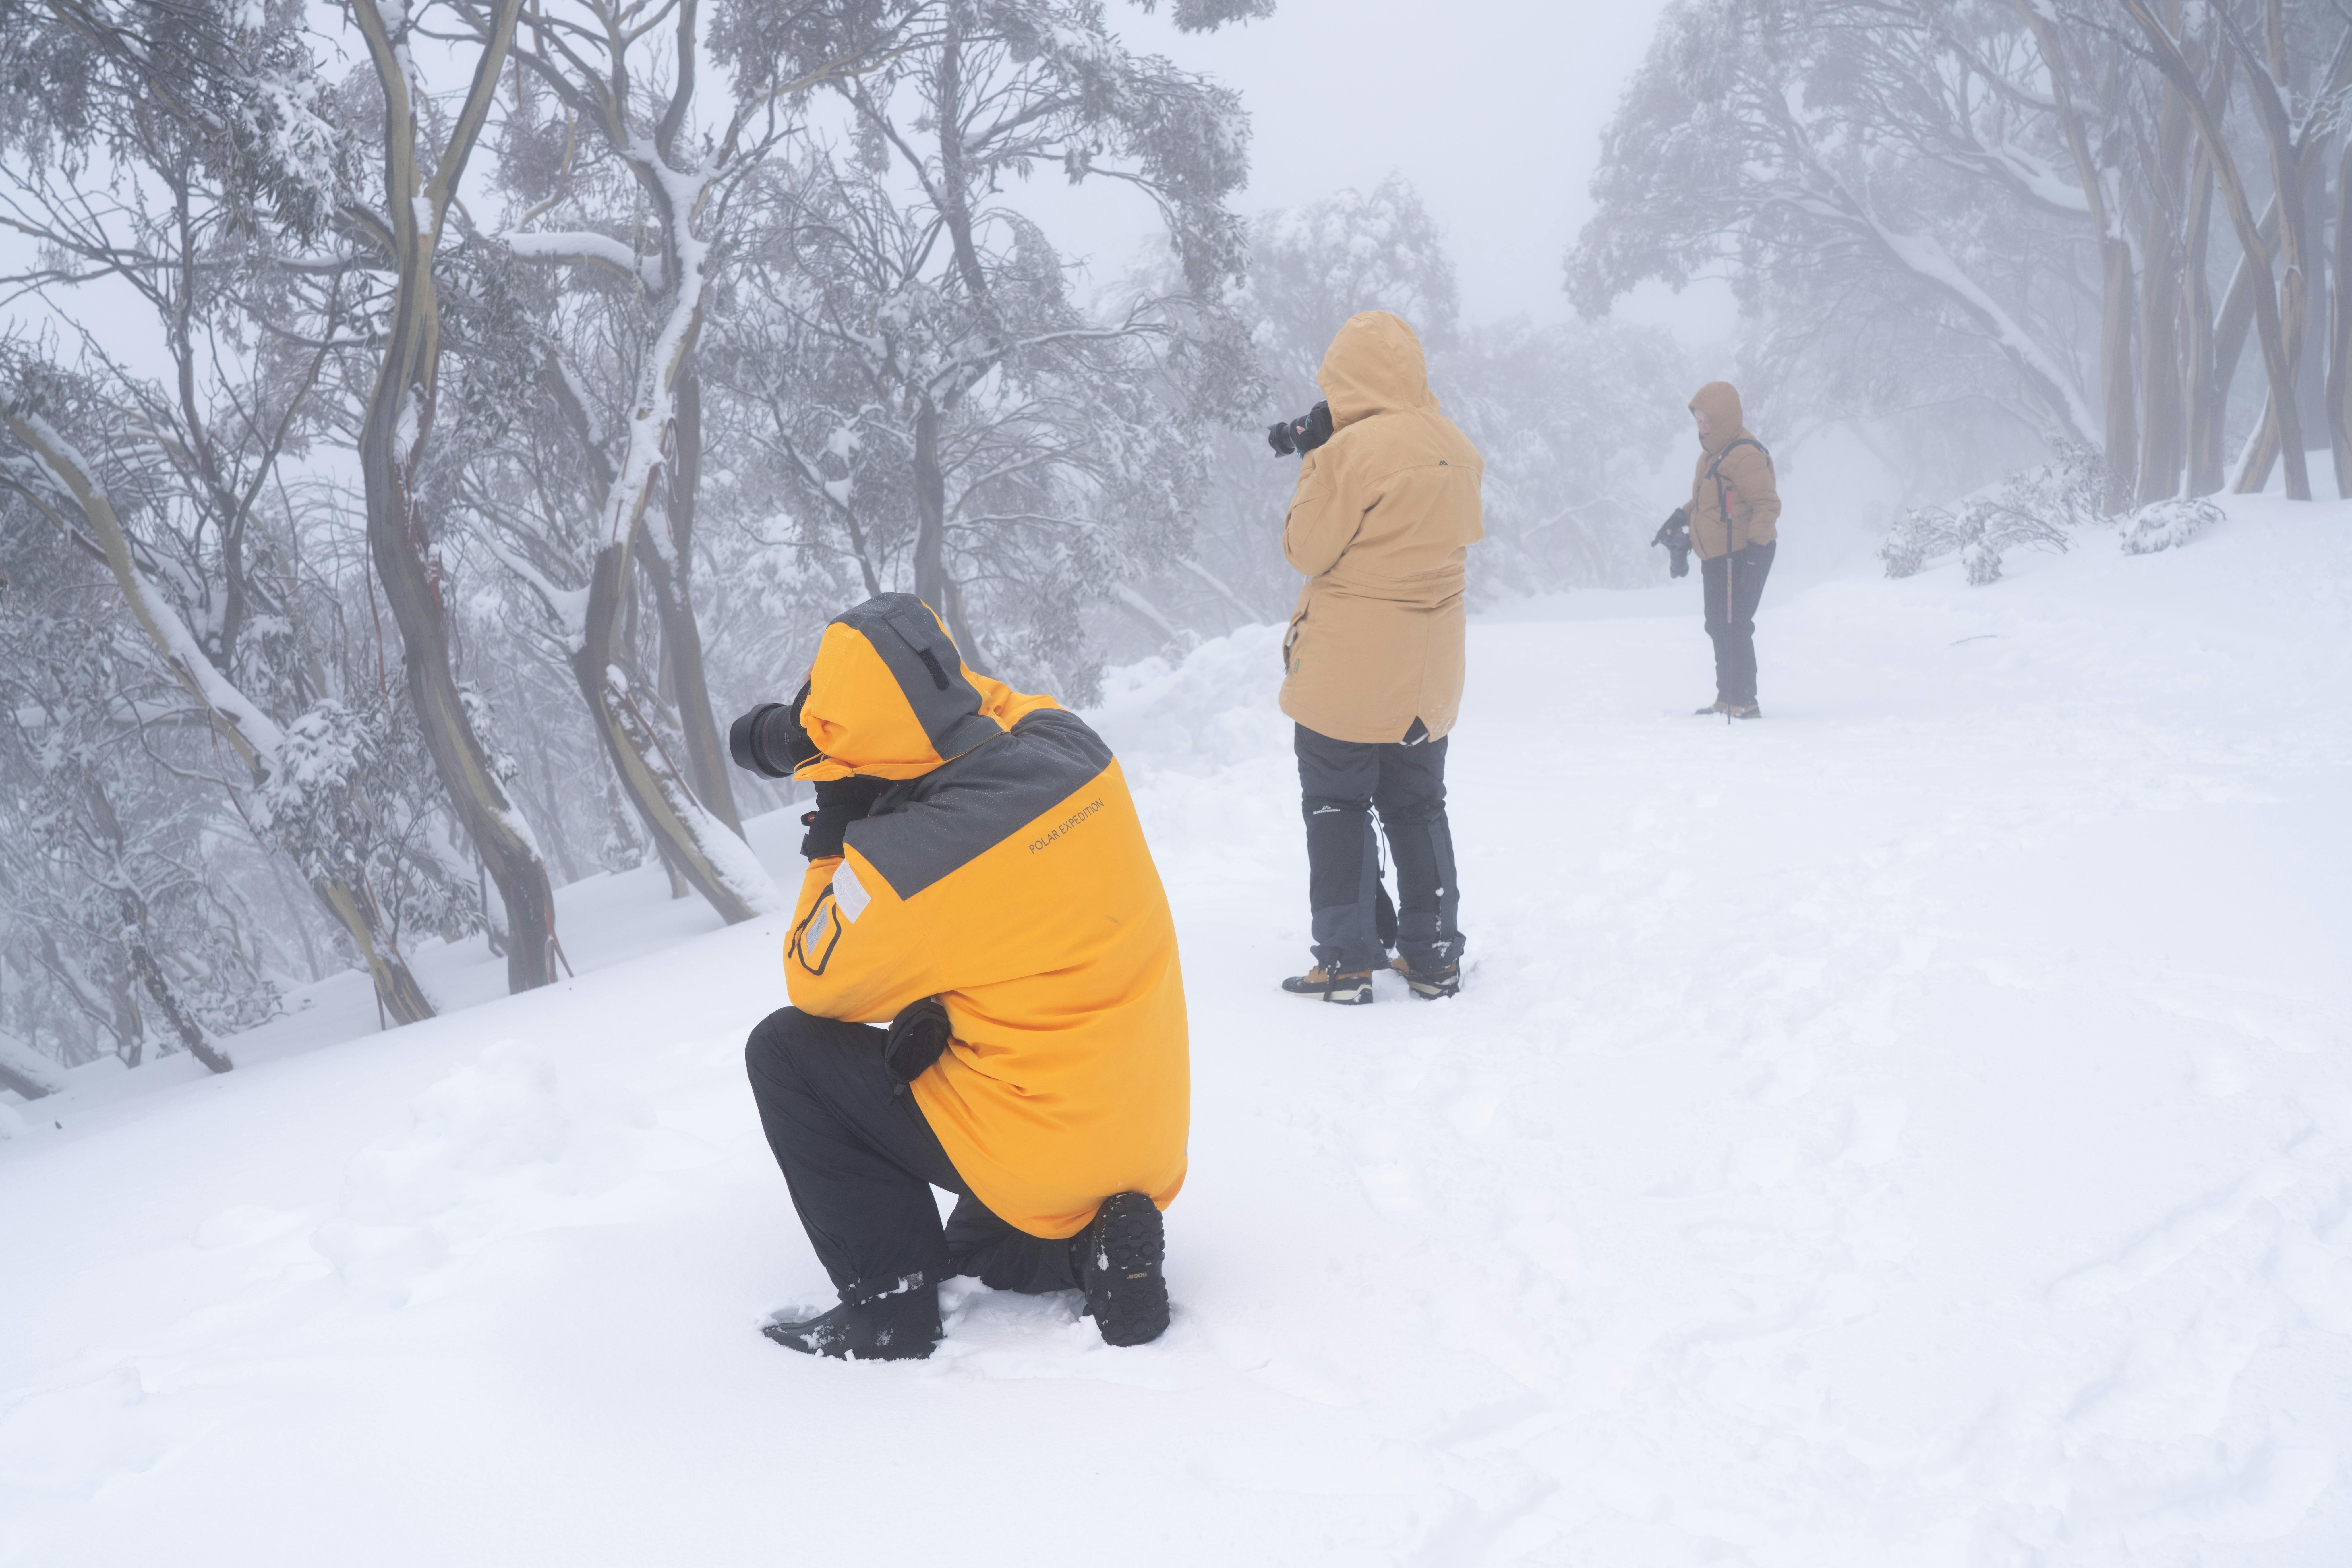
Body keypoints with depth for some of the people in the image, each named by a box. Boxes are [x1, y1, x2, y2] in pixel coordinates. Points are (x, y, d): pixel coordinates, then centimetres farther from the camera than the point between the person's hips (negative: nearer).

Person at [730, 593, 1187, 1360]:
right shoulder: (1071, 747, -10)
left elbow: (816, 985, -5)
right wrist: (790, 732, 12)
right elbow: (982, 702, 14)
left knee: (786, 1048, 7)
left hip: (1039, 1147, -7)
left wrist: (833, 844, 1)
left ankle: (888, 1306, 9)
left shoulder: (898, 866, -26)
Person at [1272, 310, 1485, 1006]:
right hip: (1429, 674, 6)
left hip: (1346, 673, -6)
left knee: (1337, 808, 6)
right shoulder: (1457, 449, 2)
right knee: (1419, 807, 17)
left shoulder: (1351, 450, -19)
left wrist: (1313, 459, -2)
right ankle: (1433, 954, 21)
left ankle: (1346, 959, 7)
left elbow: (1306, 548, -13)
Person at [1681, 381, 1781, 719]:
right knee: (1718, 627, 15)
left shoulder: (1745, 456, -17)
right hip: (1717, 558, 10)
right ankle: (1727, 698, 25)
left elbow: (1768, 506, -20)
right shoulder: (1712, 454, 14)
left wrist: (1754, 554, -25)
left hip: (1743, 556, -10)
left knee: (1735, 629, -9)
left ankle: (1744, 704, -4)